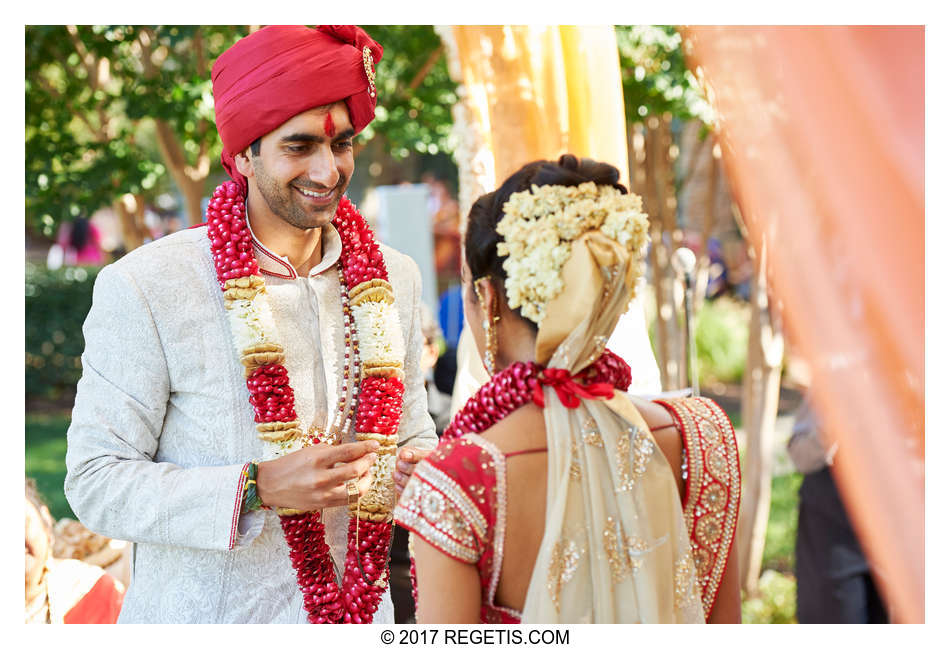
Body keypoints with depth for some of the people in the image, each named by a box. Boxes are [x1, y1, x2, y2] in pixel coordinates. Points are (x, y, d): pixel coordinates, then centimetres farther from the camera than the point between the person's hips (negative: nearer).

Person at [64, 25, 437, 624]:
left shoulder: (394, 279, 2)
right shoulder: (143, 288, -14)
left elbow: (410, 438, 10)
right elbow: (95, 482, -15)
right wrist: (256, 488, -27)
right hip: (203, 620, -4)